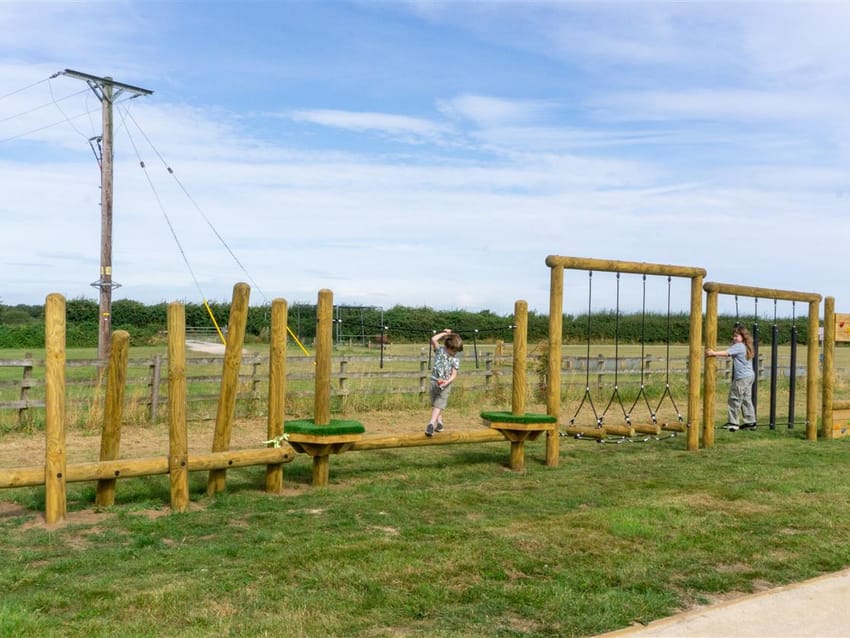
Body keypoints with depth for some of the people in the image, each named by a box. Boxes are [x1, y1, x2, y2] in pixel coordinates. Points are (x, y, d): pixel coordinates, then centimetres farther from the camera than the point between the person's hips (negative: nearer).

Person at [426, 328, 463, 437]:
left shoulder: (455, 360, -4)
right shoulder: (440, 350, -4)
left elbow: (454, 374, -7)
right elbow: (433, 339, -18)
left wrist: (446, 382, -24)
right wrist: (445, 333, -9)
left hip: (445, 384, -2)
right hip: (435, 381, 2)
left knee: (438, 405, -12)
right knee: (434, 405, 12)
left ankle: (431, 425, -21)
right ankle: (439, 422, 29)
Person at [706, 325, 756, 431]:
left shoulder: (738, 346, -13)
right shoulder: (745, 346, 15)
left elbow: (727, 353, -22)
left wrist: (713, 353, -25)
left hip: (742, 378, -9)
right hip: (750, 376, 9)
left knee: (734, 399, -3)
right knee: (746, 399, 13)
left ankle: (733, 423, -2)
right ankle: (751, 422, 15)